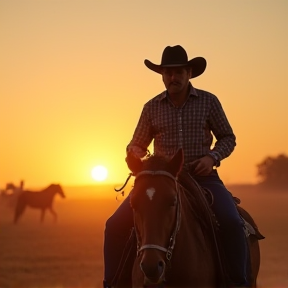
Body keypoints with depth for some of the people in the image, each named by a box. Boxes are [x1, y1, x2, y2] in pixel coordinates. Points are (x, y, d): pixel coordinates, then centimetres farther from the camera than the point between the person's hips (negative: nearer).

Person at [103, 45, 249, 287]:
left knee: (232, 222, -29)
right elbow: (138, 143, 14)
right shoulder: (152, 107, 6)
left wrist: (212, 157, -12)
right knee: (116, 225, -14)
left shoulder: (208, 101, 2)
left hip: (202, 177, -2)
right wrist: (135, 154, -10)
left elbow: (228, 138, 8)